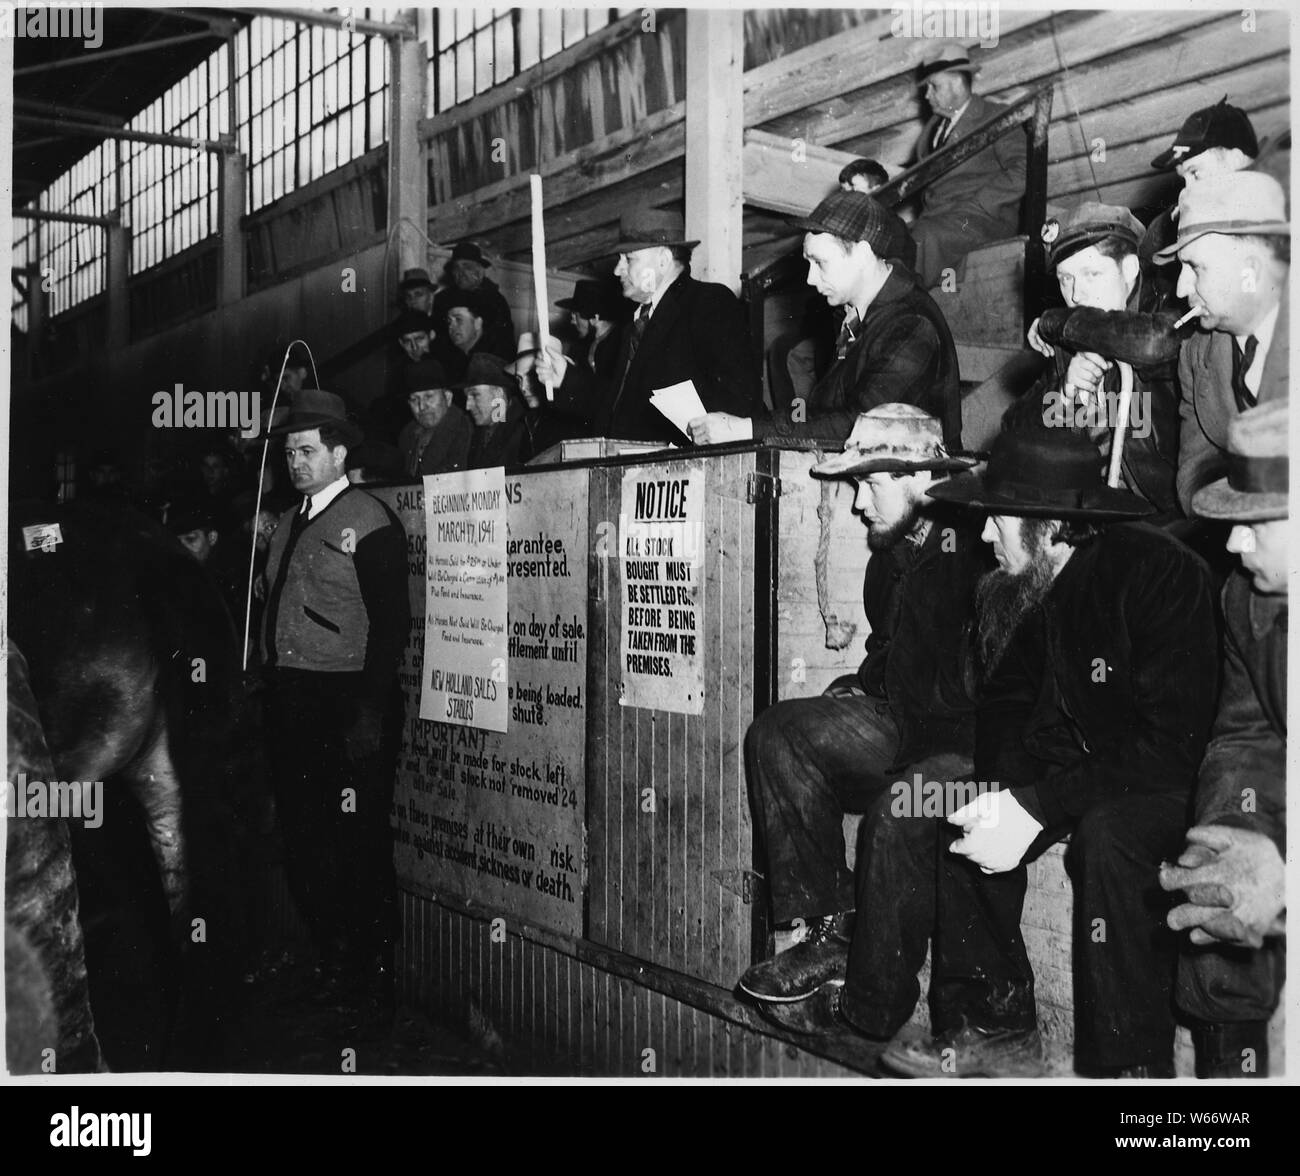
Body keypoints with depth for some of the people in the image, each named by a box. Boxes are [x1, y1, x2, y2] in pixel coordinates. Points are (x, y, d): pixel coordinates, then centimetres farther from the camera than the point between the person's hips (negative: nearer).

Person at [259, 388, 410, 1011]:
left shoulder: (370, 521, -8)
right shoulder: (288, 522, 17)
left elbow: (391, 623, -13)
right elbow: (274, 613, 19)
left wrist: (370, 712, -18)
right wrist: (268, 690, 10)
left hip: (345, 699, -8)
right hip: (288, 698, 8)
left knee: (359, 843, -2)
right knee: (302, 841, 12)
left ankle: (374, 977, 11)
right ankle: (330, 965, 26)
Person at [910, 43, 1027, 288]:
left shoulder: (996, 117, 4)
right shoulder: (935, 124, 25)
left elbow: (1023, 173, -7)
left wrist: (975, 205, -15)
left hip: (981, 219, -6)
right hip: (933, 218, 6)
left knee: (924, 238, -35)